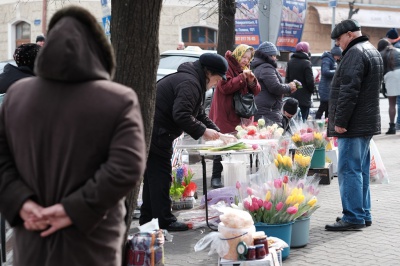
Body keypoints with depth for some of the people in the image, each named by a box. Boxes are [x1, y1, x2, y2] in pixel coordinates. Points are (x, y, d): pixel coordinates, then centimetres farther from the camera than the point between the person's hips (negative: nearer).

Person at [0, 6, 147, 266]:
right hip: (91, 244, -3)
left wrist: (21, 203, -10)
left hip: (33, 238, 3)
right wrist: (74, 209, -19)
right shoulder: (119, 101, -10)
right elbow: (127, 169, -20)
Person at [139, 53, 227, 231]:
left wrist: (217, 132, 12)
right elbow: (181, 115, -28)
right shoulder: (189, 83, -17)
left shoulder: (192, 82, 19)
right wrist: (203, 131, -19)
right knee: (160, 176, -6)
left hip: (153, 132, 11)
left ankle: (147, 219, 21)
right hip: (154, 134, -11)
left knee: (152, 176, 15)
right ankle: (164, 221, -1)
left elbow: (199, 114, 24)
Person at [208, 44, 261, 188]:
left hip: (238, 115, 7)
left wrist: (252, 81, -7)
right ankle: (216, 178, -1)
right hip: (224, 115, -7)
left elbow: (256, 91, 13)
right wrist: (242, 77, -20)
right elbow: (225, 87, -19)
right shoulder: (227, 66, -6)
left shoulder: (245, 69, 17)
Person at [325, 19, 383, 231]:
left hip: (353, 125, -10)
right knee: (361, 170, 14)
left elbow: (349, 90, -22)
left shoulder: (355, 53, -14)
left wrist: (340, 121, -20)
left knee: (349, 170, -8)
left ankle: (353, 217, -7)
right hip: (367, 123, 10)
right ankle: (363, 214, 20)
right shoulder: (372, 52, 19)